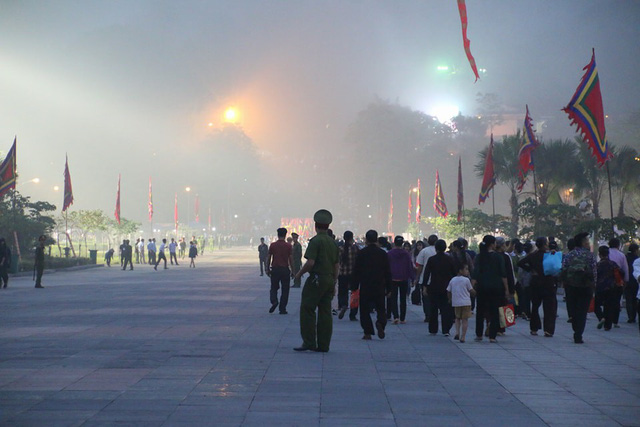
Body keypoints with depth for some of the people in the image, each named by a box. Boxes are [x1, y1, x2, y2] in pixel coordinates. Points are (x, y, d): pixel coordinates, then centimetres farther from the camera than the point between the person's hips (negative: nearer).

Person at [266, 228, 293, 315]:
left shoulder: (272, 245, 0)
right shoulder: (288, 246, -4)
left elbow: (268, 258, 3)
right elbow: (291, 259, -3)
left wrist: (267, 269, 14)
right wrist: (292, 271, 6)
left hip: (275, 269, 1)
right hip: (285, 269, -1)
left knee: (274, 288, 14)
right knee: (285, 290, 7)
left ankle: (274, 301, -13)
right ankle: (282, 309, 5)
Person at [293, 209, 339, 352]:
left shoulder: (316, 241, -11)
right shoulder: (333, 242, 12)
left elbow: (310, 262, -19)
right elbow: (337, 264, 14)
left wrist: (299, 273, -4)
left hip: (316, 280, -7)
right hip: (329, 280, 7)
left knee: (307, 310, -2)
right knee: (325, 312, 8)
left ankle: (309, 343, -6)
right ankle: (323, 345, 8)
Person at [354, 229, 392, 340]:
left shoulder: (361, 253, -3)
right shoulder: (383, 253, 1)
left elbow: (356, 271, -2)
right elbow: (388, 272, 3)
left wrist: (355, 287, 4)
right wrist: (388, 289, 9)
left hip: (365, 286, -1)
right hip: (379, 286, 1)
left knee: (365, 310, 6)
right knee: (380, 308, 11)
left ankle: (367, 332, 1)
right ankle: (380, 322, -18)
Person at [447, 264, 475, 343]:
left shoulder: (452, 280, 5)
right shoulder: (466, 280, -7)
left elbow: (448, 291, 9)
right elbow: (471, 291, -1)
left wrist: (450, 299, 25)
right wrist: (475, 293, 21)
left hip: (455, 303, 4)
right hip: (466, 303, -4)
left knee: (457, 318, 21)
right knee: (465, 319, 2)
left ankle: (457, 332, 2)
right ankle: (462, 337, 0)